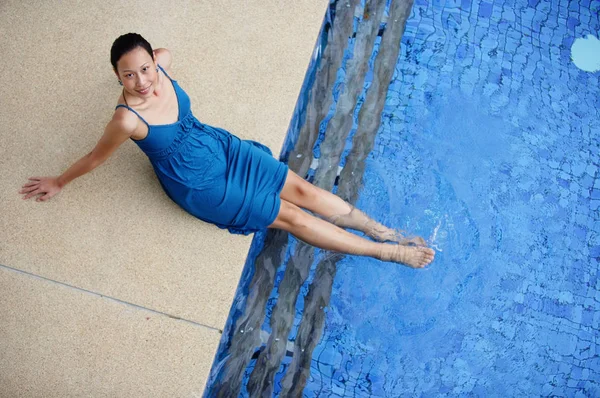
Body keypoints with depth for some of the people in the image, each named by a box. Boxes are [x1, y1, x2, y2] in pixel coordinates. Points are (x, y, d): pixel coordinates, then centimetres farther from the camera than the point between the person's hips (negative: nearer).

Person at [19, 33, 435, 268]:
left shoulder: (161, 63, -15)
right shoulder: (128, 119, -29)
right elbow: (95, 158, -12)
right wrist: (58, 183, 3)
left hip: (220, 145, 6)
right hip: (199, 185, -5)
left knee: (302, 189, 0)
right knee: (291, 216, -5)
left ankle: (383, 230, 11)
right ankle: (389, 252, 1)